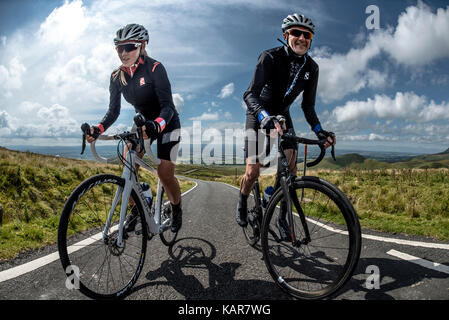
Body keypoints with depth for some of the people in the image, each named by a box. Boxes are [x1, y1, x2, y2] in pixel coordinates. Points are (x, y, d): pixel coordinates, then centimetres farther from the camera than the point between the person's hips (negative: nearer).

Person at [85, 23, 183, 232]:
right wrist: (97, 129, -26)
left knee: (165, 174, -12)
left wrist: (156, 125, -49)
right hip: (143, 122, 5)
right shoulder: (117, 76, -5)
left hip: (166, 123, -5)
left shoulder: (154, 68, -21)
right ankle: (135, 210, 7)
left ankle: (176, 209, 17)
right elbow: (113, 111, -7)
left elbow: (168, 107, -29)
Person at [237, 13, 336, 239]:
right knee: (253, 171, -13)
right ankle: (242, 204, 19)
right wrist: (266, 117, -52)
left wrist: (319, 130, -17)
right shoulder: (270, 58, -23)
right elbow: (250, 94, -34)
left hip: (282, 115, 4)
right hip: (259, 115, -4)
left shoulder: (311, 68, -7)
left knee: (291, 170, -9)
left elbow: (308, 106, -2)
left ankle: (282, 218, 9)